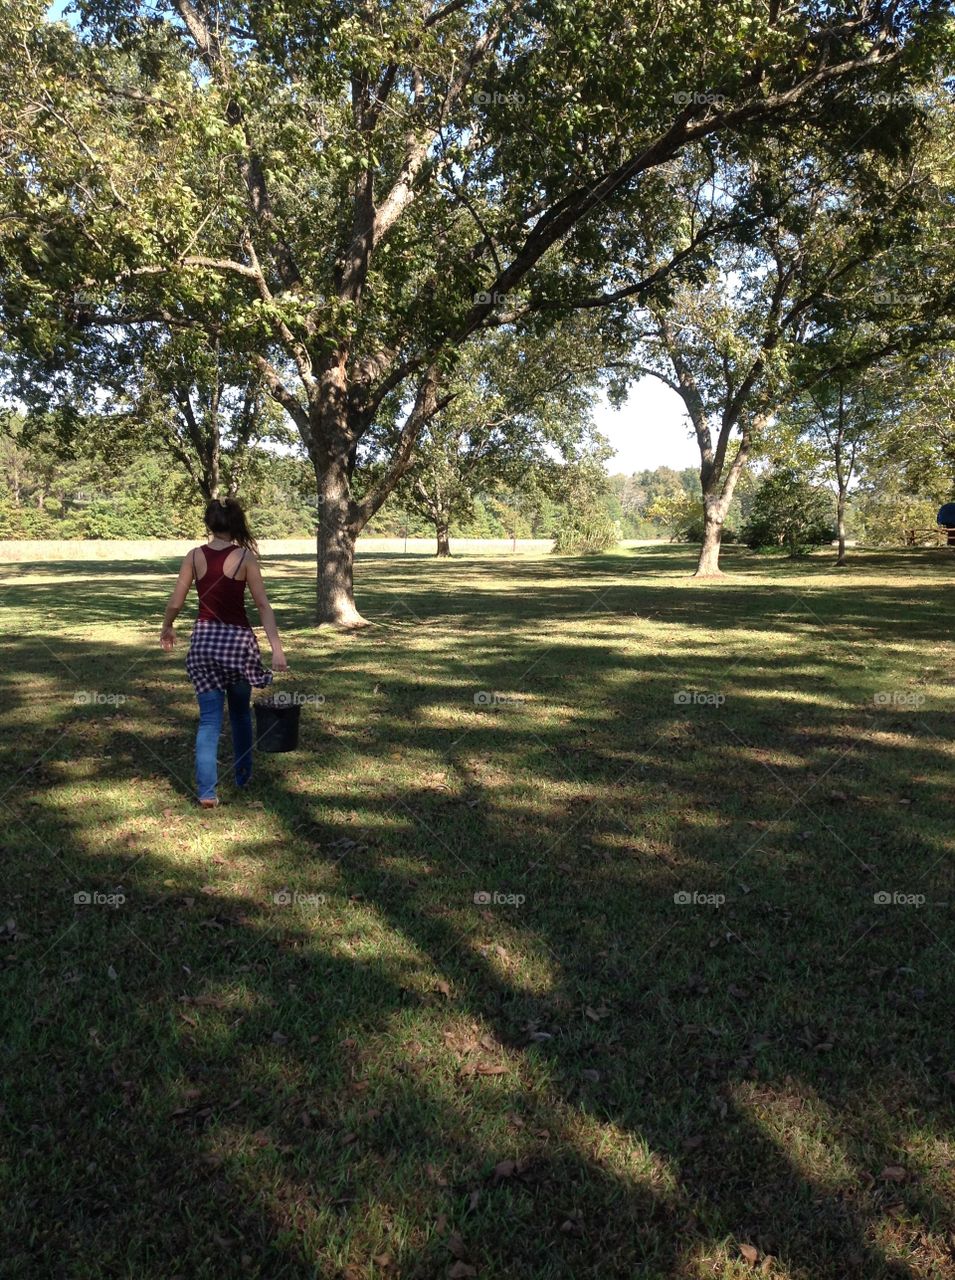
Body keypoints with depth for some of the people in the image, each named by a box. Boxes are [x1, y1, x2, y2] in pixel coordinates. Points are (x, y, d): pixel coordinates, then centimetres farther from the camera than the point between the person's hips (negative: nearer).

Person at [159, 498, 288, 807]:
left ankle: (207, 790, -5)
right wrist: (277, 648, -11)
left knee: (209, 718, 4)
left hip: (204, 639, 1)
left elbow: (175, 603, 2)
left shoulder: (194, 556, -1)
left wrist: (166, 628, 21)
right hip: (238, 639, -1)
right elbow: (263, 605, -10)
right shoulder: (245, 556, -7)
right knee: (240, 712, 20)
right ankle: (243, 775, 34)